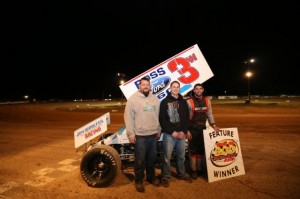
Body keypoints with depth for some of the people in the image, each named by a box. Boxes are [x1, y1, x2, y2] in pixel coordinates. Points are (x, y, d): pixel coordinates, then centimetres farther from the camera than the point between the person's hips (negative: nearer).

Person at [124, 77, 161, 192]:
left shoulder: (155, 99, 8)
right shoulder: (133, 99, -8)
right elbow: (128, 117, -9)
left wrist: (159, 130, 15)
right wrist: (130, 133, -11)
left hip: (153, 134, 5)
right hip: (139, 135, -5)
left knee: (152, 158, 18)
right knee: (140, 160, 7)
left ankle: (151, 177, 37)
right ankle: (138, 180, 25)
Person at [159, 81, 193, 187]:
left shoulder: (183, 102, 10)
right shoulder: (165, 102, -3)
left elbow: (187, 118, 8)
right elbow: (162, 120, -8)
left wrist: (184, 131, -5)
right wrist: (172, 132, -14)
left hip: (181, 133, 4)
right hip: (169, 134, -4)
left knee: (181, 156, 16)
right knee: (167, 157, 2)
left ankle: (181, 173, 34)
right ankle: (165, 177, 18)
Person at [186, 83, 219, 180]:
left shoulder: (207, 100, 4)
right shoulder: (189, 101, -9)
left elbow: (209, 114, 11)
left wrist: (213, 125, 1)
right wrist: (187, 130, -12)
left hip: (203, 128, 4)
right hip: (192, 129, -4)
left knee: (202, 149, 12)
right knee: (193, 150, 3)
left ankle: (200, 168, 28)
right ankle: (193, 170, 16)